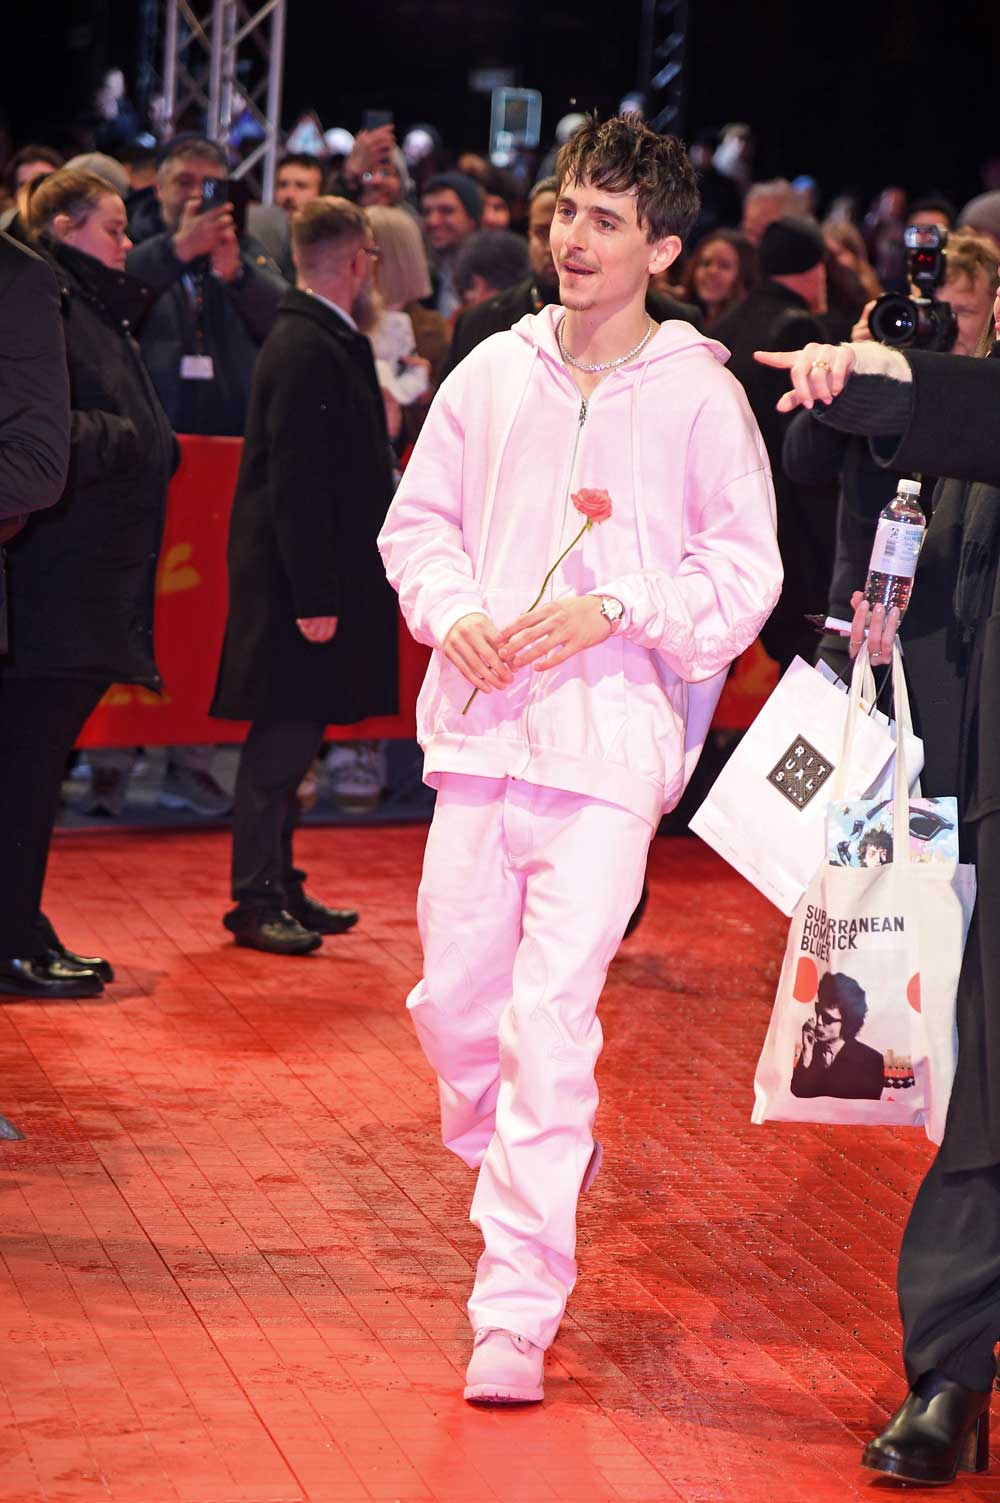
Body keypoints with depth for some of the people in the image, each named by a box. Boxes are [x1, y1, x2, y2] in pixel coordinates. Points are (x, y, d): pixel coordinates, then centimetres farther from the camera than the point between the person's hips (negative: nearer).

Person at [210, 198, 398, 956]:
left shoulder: (325, 342, 13)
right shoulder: (308, 351, -18)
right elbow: (294, 483, -22)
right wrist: (314, 598, -23)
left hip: (314, 578, 10)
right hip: (298, 580, -10)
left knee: (292, 738, 14)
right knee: (282, 739, -4)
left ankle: (279, 886, 22)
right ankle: (257, 900, 1)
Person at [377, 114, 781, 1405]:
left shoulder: (701, 395, -3)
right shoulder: (495, 372, 7)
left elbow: (745, 573, -1)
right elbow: (418, 516, 16)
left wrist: (614, 610, -13)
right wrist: (452, 611, -3)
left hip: (612, 743, -4)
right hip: (481, 729, 4)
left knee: (551, 1024, -10)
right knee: (455, 1000, 10)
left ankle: (518, 1313, -5)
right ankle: (521, 1173, 41)